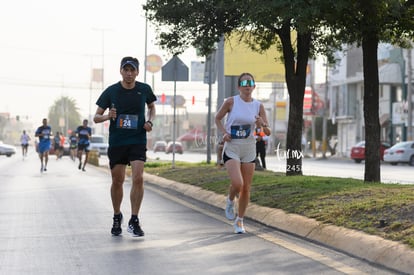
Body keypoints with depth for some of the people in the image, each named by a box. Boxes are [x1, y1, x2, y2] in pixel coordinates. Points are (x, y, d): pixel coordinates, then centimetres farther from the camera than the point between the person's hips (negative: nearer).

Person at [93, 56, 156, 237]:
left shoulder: (144, 90, 1)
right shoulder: (111, 91, -3)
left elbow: (152, 107, 21)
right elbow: (96, 117, 1)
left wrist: (149, 122, 1)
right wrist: (108, 116, -21)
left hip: (138, 141, 0)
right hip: (116, 142, 0)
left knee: (138, 178, -15)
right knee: (117, 181, 7)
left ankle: (134, 221, -7)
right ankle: (117, 218, 28)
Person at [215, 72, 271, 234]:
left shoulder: (258, 106, 1)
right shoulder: (231, 102, -5)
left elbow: (268, 132, 3)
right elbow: (218, 118, 9)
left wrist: (262, 125, -19)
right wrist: (224, 132, -8)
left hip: (249, 149, 3)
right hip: (231, 149, -3)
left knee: (246, 188, 5)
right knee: (237, 184, -21)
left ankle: (239, 221, 22)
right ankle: (230, 201, 14)